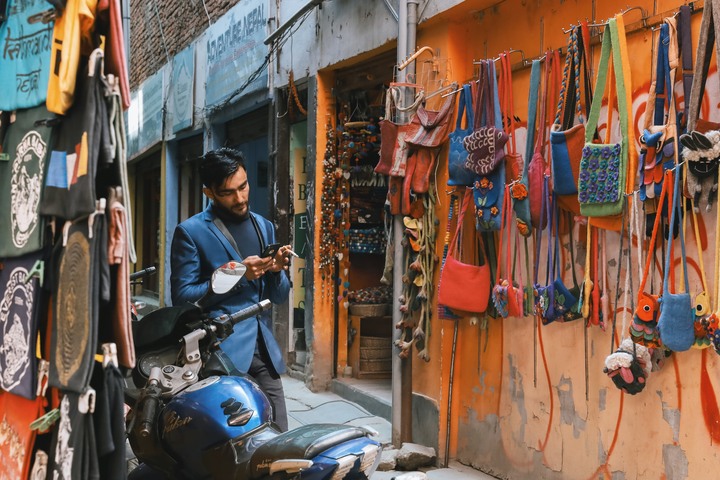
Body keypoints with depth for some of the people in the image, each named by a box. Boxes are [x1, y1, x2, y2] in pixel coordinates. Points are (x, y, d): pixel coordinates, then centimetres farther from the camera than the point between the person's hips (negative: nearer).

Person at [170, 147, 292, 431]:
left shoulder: (264, 227, 17)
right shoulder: (190, 232, 0)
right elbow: (182, 297, -6)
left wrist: (276, 271, -4)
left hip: (264, 351, 5)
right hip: (222, 352, -5)